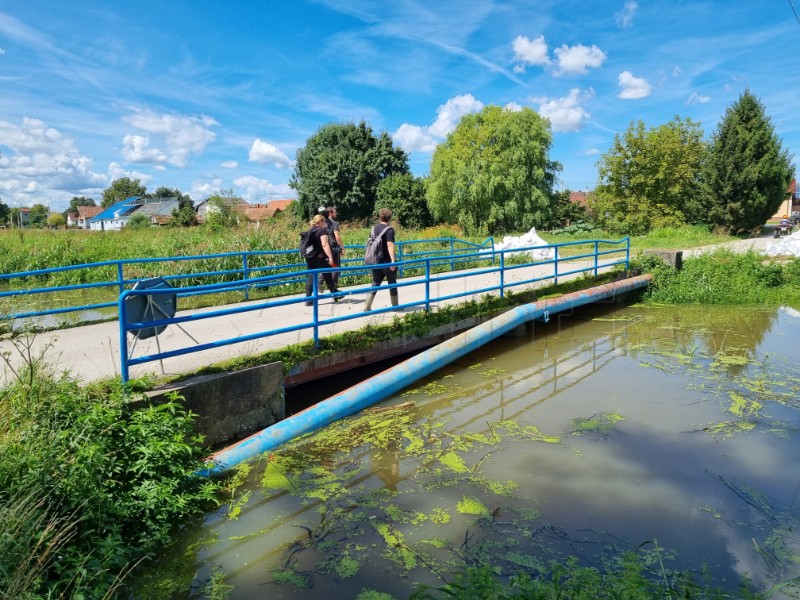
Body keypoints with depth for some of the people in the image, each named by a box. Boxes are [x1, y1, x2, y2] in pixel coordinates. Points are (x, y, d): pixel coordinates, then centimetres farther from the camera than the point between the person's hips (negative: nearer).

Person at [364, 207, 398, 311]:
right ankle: (395, 306, 20)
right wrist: (393, 260, -25)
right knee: (392, 283, 10)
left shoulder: (374, 228, 8)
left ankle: (367, 306, 1)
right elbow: (390, 245, -22)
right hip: (386, 261, -6)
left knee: (376, 283, 10)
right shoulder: (389, 229, -13)